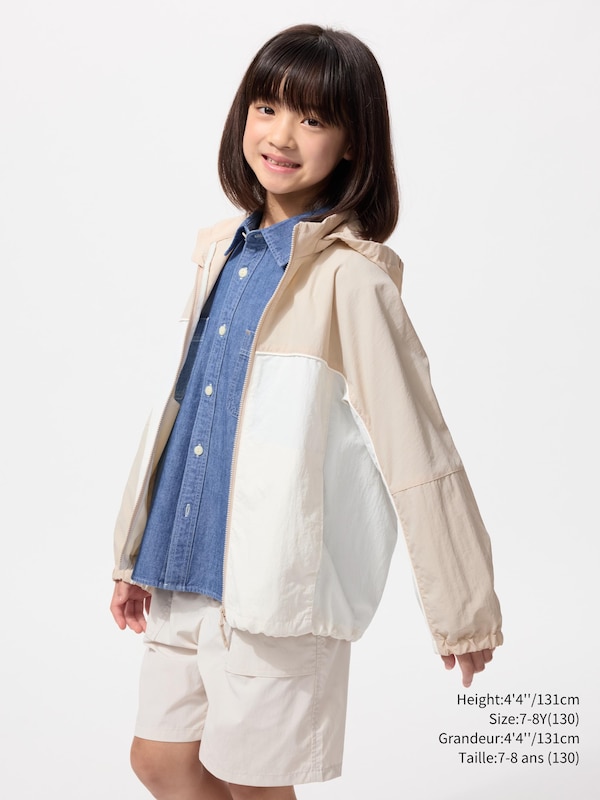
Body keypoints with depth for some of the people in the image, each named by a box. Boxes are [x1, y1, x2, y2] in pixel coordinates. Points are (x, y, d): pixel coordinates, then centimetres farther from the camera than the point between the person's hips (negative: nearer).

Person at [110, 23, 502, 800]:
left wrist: (465, 611, -10)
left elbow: (419, 451, -14)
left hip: (277, 583, -7)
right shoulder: (223, 250, 7)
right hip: (188, 571, 7)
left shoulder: (350, 277, -16)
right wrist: (137, 556, 18)